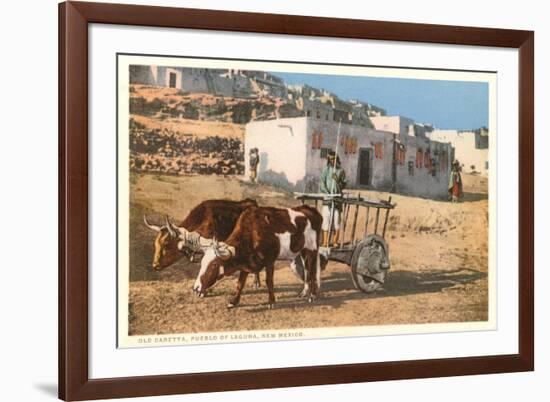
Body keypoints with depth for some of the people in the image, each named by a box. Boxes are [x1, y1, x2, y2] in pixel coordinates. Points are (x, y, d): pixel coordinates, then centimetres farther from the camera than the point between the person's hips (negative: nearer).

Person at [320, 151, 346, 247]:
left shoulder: (341, 171, 10)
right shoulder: (325, 170, 8)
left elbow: (343, 185, 8)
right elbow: (321, 184, 3)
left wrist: (337, 180, -11)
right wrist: (327, 192, -12)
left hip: (337, 199, 1)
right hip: (327, 198, -1)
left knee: (336, 221, -2)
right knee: (326, 220, -6)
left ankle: (335, 241, 2)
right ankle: (325, 242, -7)